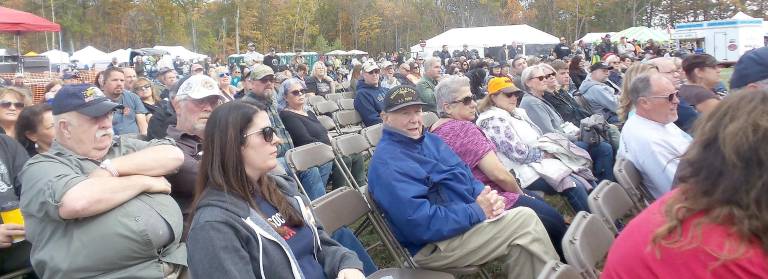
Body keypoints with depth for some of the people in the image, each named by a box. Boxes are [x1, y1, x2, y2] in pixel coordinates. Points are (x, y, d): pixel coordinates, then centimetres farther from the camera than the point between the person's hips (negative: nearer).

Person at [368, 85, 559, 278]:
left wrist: (488, 197, -7)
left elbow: (466, 177, 15)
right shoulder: (386, 162, -18)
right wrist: (477, 210, -20)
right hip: (434, 245, -9)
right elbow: (421, 223, -25)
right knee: (525, 219, -14)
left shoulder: (430, 139, 12)